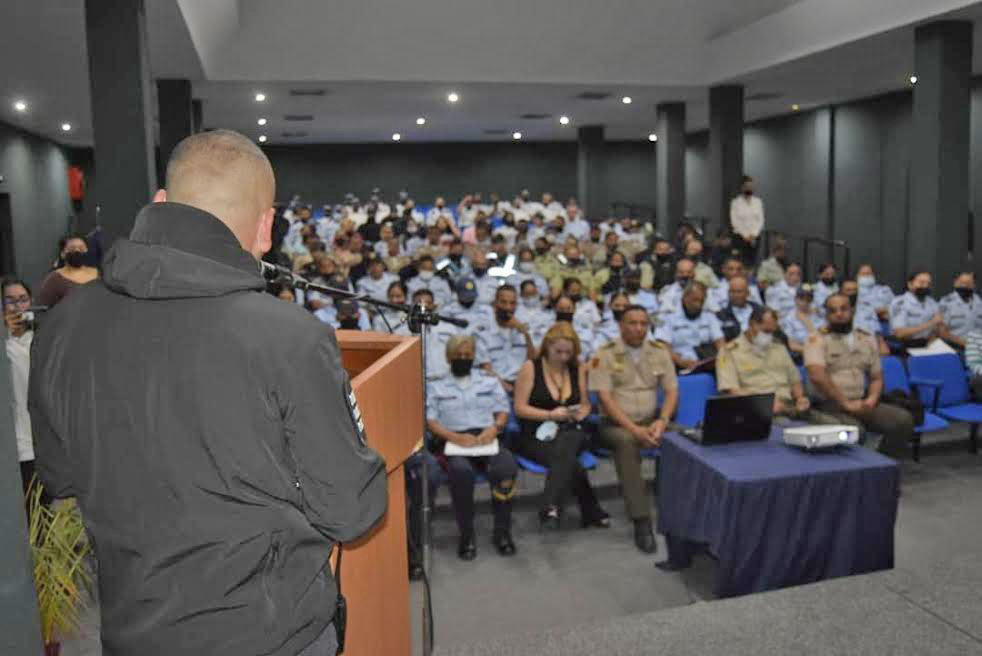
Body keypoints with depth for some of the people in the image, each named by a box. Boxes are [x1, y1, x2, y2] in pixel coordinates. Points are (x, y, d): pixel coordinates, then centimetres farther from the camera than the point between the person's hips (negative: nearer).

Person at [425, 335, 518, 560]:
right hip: (454, 443, -2)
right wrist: (455, 437, -15)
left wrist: (494, 428, -9)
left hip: (487, 438, 2)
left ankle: (502, 532, -17)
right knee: (461, 471, -37)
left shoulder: (489, 382, 23)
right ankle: (466, 535, -20)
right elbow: (430, 421, 3)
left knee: (507, 467, -32)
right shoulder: (436, 387, 15)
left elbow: (503, 411, 14)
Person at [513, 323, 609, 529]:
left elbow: (585, 404, 20)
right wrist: (551, 415, -14)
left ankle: (551, 508, -46)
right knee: (568, 458, -35)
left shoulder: (577, 369, 11)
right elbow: (520, 408, -4)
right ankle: (592, 511, -23)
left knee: (564, 446, -37)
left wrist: (579, 413, -5)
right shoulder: (531, 367, 0)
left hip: (571, 431, 2)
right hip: (537, 435, -2)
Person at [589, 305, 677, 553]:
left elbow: (672, 391, 5)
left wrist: (662, 420, -14)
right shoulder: (605, 354, -5)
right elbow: (605, 398, -12)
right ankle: (641, 521, -34)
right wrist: (634, 428, -21)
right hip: (617, 423, -4)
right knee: (626, 442, -36)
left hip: (651, 420, 4)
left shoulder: (660, 351, 7)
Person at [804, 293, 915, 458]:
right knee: (854, 429, -35)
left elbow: (877, 377, 20)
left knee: (903, 419, -17)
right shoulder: (817, 339, -2)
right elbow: (817, 376, -16)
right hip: (830, 405, -6)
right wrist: (846, 403, -16)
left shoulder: (867, 339, 16)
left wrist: (872, 399, -1)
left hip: (862, 404, 6)